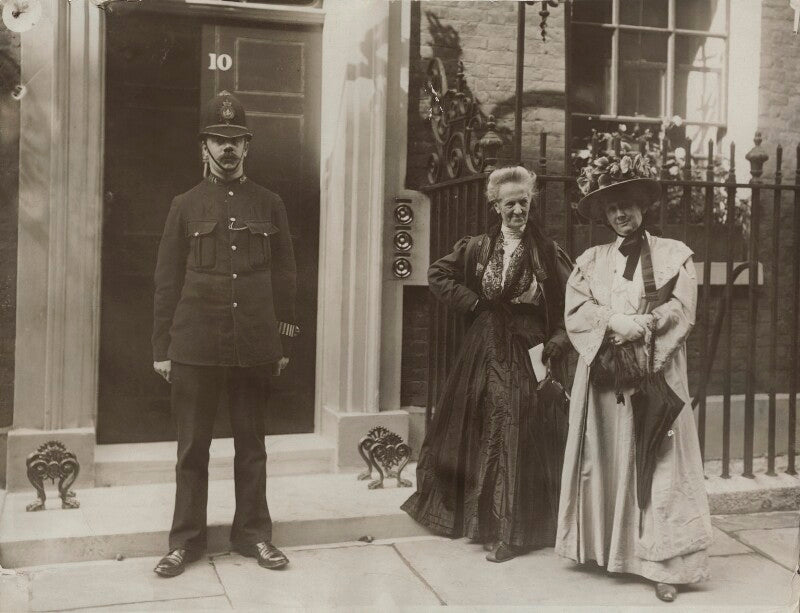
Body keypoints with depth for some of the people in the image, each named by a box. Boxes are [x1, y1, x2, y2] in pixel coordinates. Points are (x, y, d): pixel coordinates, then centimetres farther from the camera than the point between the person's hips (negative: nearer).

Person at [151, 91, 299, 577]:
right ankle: (187, 538, 19)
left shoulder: (269, 204, 7)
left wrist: (285, 342, 4)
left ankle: (254, 533, 23)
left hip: (255, 348, 1)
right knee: (192, 447, 7)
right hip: (195, 348, 0)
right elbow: (167, 282, 4)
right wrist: (162, 348, 1)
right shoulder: (185, 206, 5)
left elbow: (285, 277, 8)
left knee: (252, 444, 10)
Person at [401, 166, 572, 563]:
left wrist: (560, 339, -12)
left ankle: (509, 531, 9)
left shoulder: (548, 254, -2)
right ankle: (493, 522, 25)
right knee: (487, 436, 8)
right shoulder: (477, 248, 4)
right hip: (485, 354, 2)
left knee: (522, 438, -1)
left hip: (529, 355, -2)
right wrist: (473, 304, 1)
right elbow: (438, 274, 11)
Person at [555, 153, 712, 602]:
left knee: (660, 467, -3)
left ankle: (665, 564, 2)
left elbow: (681, 314, -5)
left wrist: (635, 329, -16)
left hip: (656, 379, -2)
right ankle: (606, 550, 16)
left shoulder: (675, 255, 7)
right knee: (606, 463, 5)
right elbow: (576, 314, 0)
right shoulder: (590, 261, 13)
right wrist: (615, 322, -17)